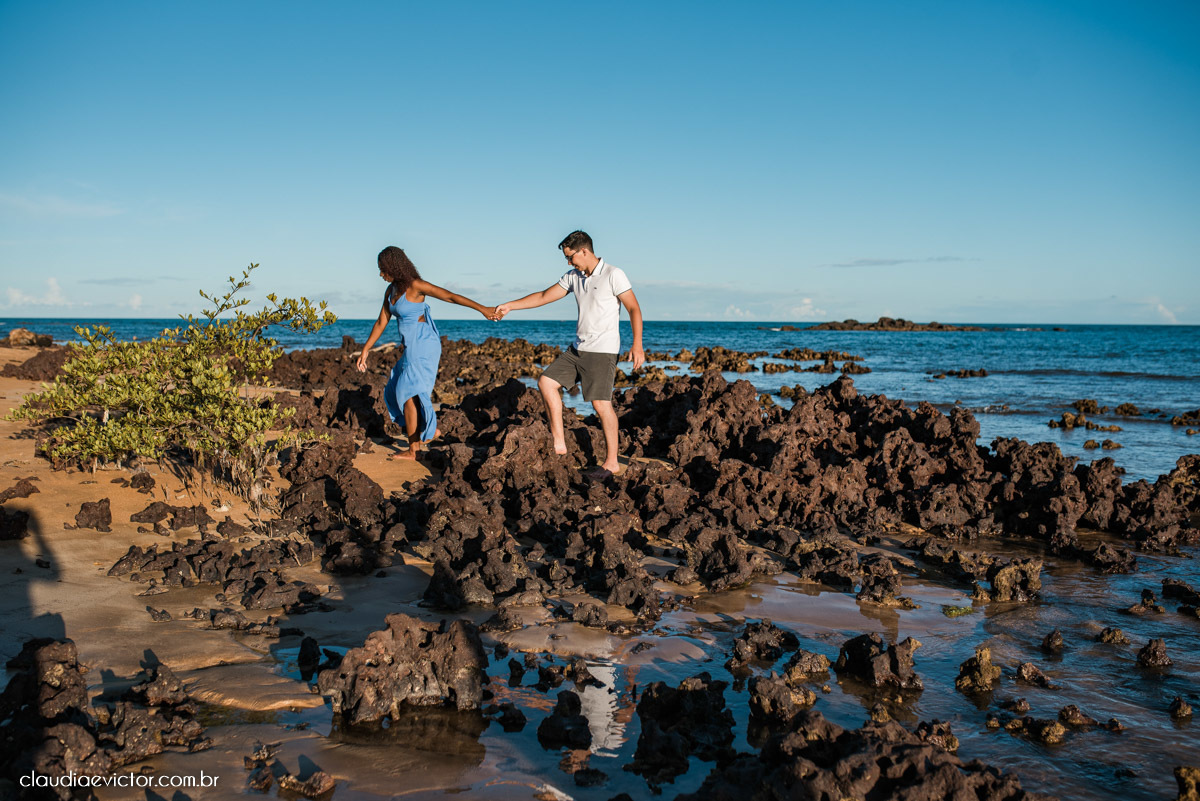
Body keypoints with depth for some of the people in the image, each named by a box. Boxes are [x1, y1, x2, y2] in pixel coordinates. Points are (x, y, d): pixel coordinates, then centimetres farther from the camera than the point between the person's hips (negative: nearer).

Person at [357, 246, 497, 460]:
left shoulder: (415, 285, -16)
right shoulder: (391, 290, 9)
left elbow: (451, 296, -18)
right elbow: (381, 322, 15)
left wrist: (482, 309, -22)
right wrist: (365, 350, 15)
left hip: (423, 346, -9)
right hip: (413, 347, 9)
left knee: (408, 393, -7)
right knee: (397, 391, 15)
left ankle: (413, 449, 0)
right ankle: (430, 429, 26)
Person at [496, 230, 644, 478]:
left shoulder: (613, 275, -10)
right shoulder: (573, 277, 10)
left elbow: (634, 309, -12)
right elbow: (544, 296, 17)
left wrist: (637, 344, -21)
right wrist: (509, 306, 16)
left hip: (603, 351, -8)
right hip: (578, 349, 8)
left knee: (601, 404, -12)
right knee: (546, 383, 4)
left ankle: (611, 461, -1)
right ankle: (558, 443, 7)